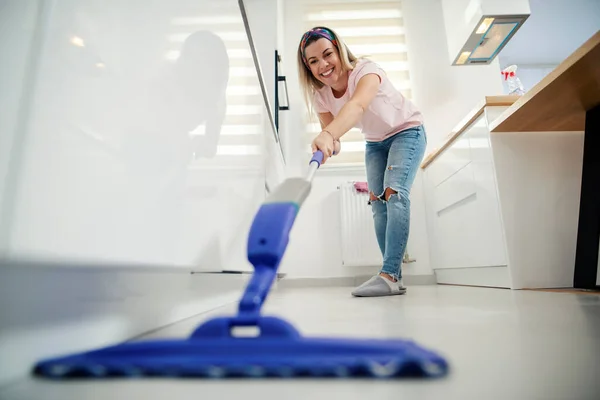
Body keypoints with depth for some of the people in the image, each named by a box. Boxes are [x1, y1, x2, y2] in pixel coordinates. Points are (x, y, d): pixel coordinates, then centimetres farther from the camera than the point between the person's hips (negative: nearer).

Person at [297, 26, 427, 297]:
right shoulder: (320, 95, -14)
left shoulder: (366, 71, -33)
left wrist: (329, 134, -73)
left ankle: (388, 275, -26)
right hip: (374, 143, 6)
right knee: (378, 203, -4)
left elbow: (357, 105, -54)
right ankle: (395, 277, 1)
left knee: (394, 194, -25)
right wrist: (328, 140, -41)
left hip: (406, 131, -5)